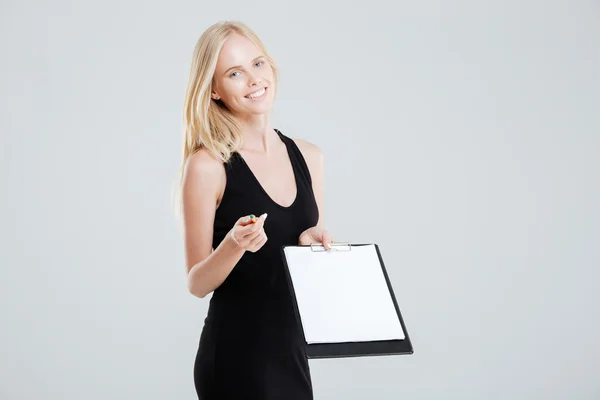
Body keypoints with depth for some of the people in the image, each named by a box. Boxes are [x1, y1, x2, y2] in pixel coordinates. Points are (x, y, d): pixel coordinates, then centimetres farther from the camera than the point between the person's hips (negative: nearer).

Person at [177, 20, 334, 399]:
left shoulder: (308, 156, 4)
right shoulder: (207, 165, -11)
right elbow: (197, 283, -9)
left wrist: (315, 241, -6)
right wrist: (233, 244, -25)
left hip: (293, 351, 5)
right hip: (236, 357, -5)